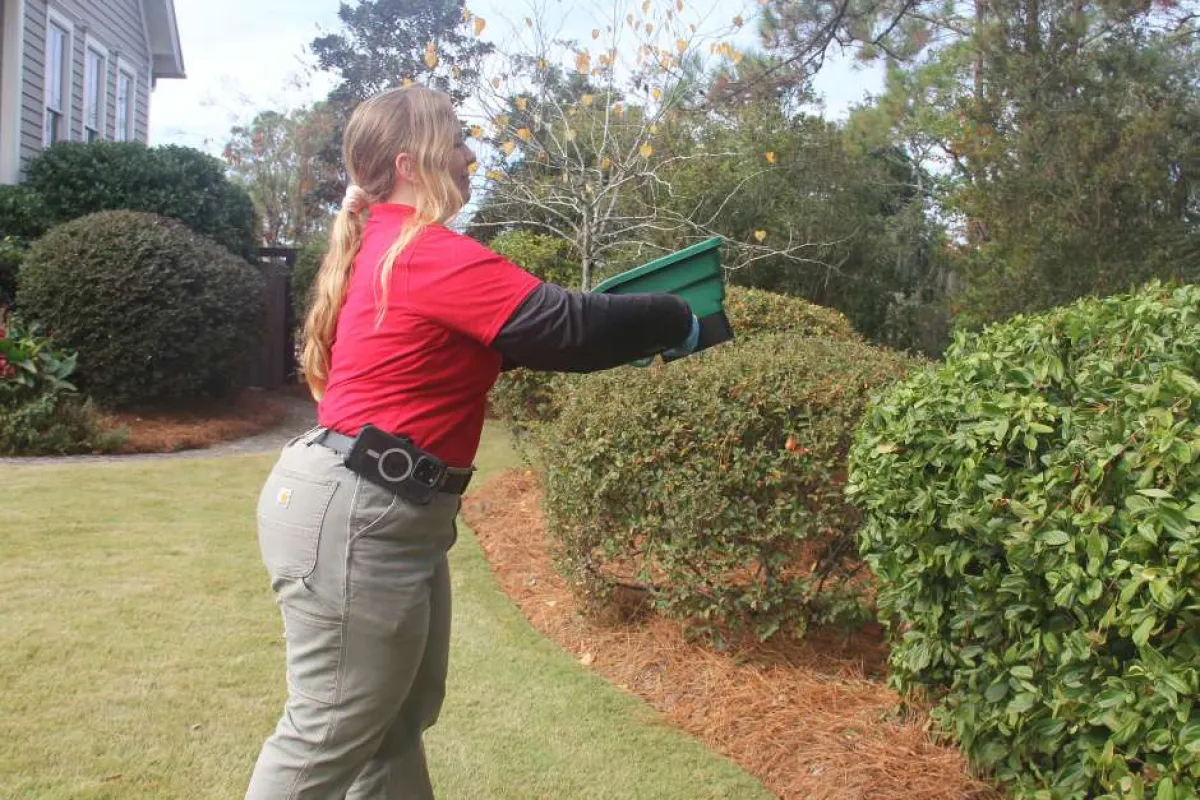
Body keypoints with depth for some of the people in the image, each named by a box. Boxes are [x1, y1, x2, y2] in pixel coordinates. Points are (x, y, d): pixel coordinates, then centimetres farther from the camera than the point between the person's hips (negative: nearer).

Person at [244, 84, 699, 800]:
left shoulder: (390, 247, 14)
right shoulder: (431, 253, -18)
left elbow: (502, 338, 18)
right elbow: (565, 326, -20)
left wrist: (626, 331, 12)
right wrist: (676, 323, -5)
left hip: (389, 512, 11)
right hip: (352, 515, -11)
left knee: (401, 714, 19)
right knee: (332, 735, 2)